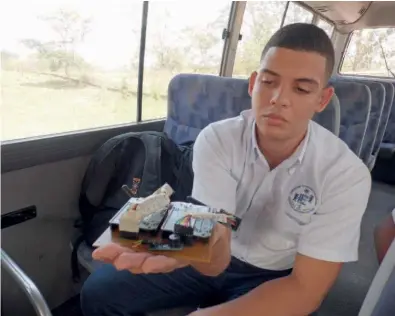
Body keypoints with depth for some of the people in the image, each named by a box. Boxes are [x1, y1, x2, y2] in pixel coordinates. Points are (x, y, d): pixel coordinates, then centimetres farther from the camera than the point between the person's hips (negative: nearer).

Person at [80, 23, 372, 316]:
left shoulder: (346, 174, -21)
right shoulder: (216, 139, -18)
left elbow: (305, 288, -19)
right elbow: (216, 258, -23)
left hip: (272, 279, -1)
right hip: (218, 259, 2)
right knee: (99, 291, -3)